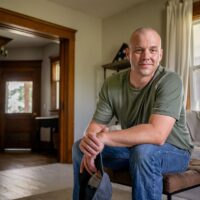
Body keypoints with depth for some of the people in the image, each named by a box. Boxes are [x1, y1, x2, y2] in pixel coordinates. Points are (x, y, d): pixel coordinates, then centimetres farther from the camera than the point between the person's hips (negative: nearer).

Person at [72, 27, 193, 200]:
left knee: (143, 151, -37)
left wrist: (104, 137, -37)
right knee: (80, 147, -2)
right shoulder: (112, 84, -9)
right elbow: (95, 126, -9)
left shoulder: (170, 81, -24)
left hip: (173, 150, -4)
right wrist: (92, 145, -33)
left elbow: (157, 134, -36)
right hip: (133, 147, 5)